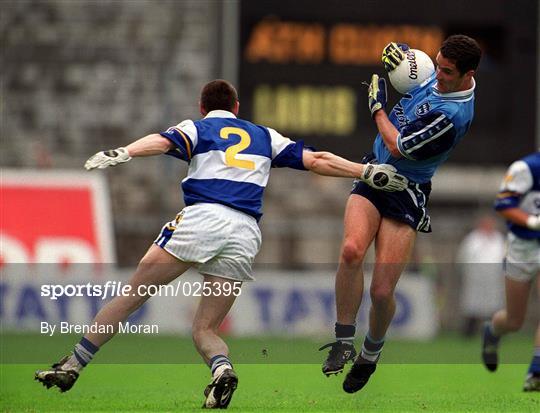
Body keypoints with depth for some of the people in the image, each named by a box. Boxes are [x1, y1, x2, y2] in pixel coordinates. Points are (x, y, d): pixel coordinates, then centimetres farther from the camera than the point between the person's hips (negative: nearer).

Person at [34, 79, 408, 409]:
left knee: (131, 296, 5)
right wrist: (368, 172, 29)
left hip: (202, 218, -3)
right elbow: (315, 161, 23)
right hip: (246, 235, 3)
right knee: (205, 330, 8)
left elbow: (162, 141, -5)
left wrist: (121, 154, -21)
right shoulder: (264, 136, 28)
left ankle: (70, 367, 4)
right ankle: (222, 368, -25)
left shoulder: (197, 128, 17)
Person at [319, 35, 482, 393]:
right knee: (352, 249, -23)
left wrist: (378, 107, -3)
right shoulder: (438, 77, 1)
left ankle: (371, 353, 23)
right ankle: (344, 341, -14)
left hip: (406, 195, -6)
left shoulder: (453, 115, -25)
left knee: (382, 292, -8)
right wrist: (399, 58, 2)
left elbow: (398, 148, -18)